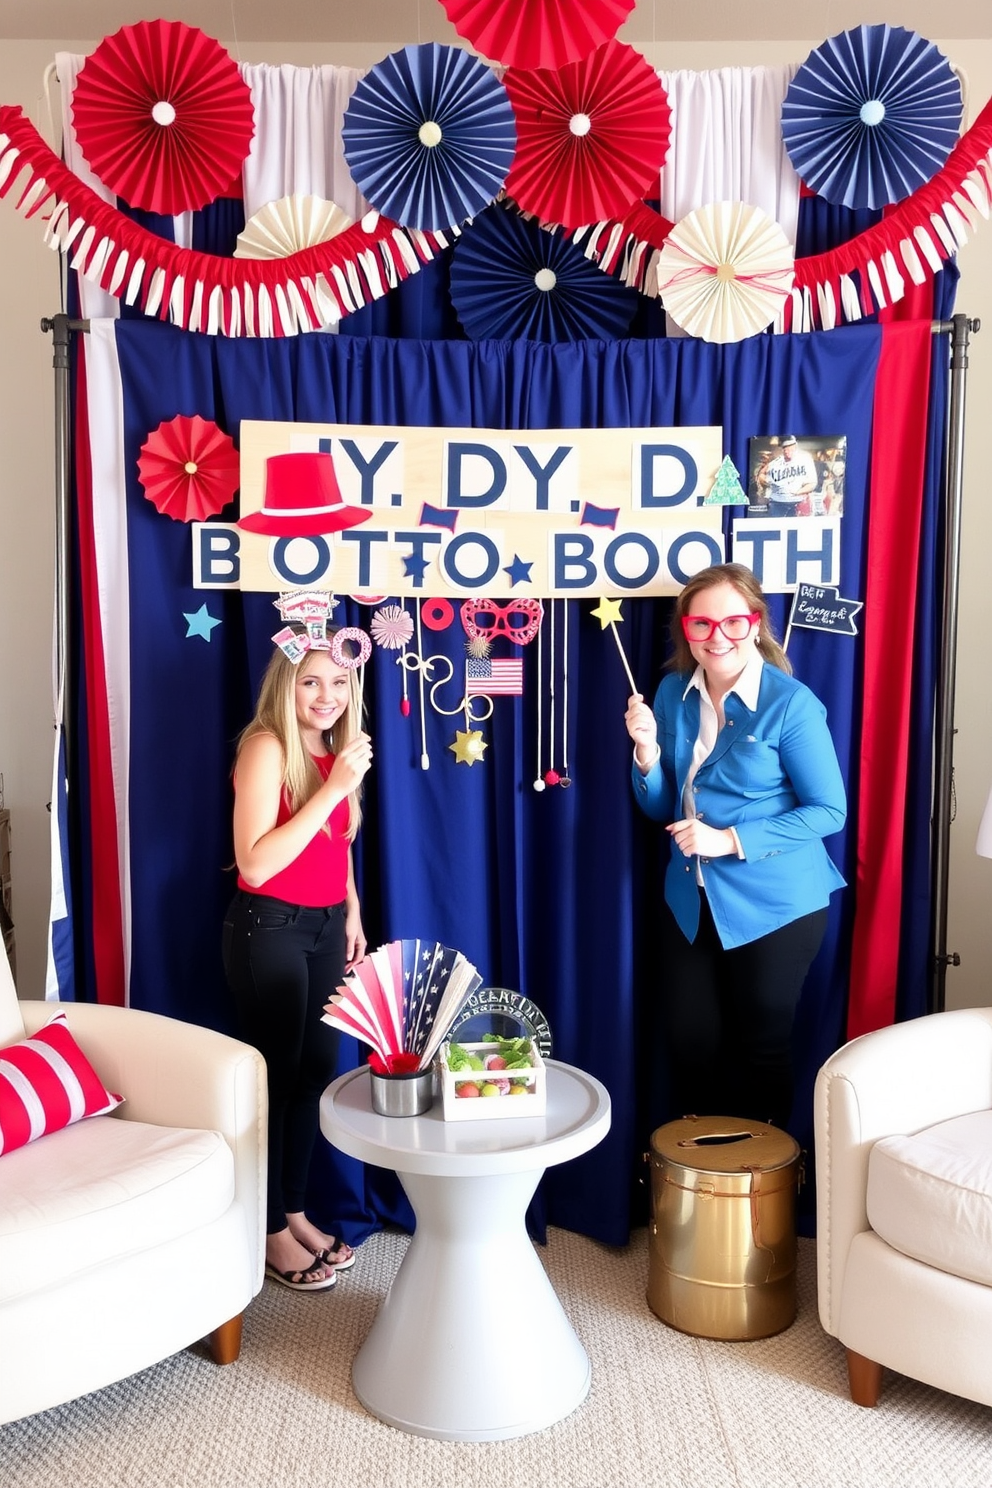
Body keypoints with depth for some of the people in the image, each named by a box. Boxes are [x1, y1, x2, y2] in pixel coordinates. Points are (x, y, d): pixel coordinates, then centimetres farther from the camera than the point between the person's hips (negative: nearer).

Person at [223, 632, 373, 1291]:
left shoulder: (335, 749, 7)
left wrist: (352, 911, 14)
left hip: (325, 925, 7)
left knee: (317, 1069, 13)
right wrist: (332, 789, -28)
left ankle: (295, 1209, 29)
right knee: (275, 1074, 3)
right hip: (270, 928, -7)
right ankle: (271, 1229, 19)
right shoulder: (267, 748, -17)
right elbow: (255, 863, -26)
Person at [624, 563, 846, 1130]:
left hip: (775, 905, -5)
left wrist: (733, 840, -23)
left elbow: (829, 810, -14)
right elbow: (662, 808, 6)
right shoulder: (674, 694, 0)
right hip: (692, 899, 5)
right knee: (689, 1039, 13)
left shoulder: (791, 704, -17)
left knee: (762, 1043, 11)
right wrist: (647, 749, -14)